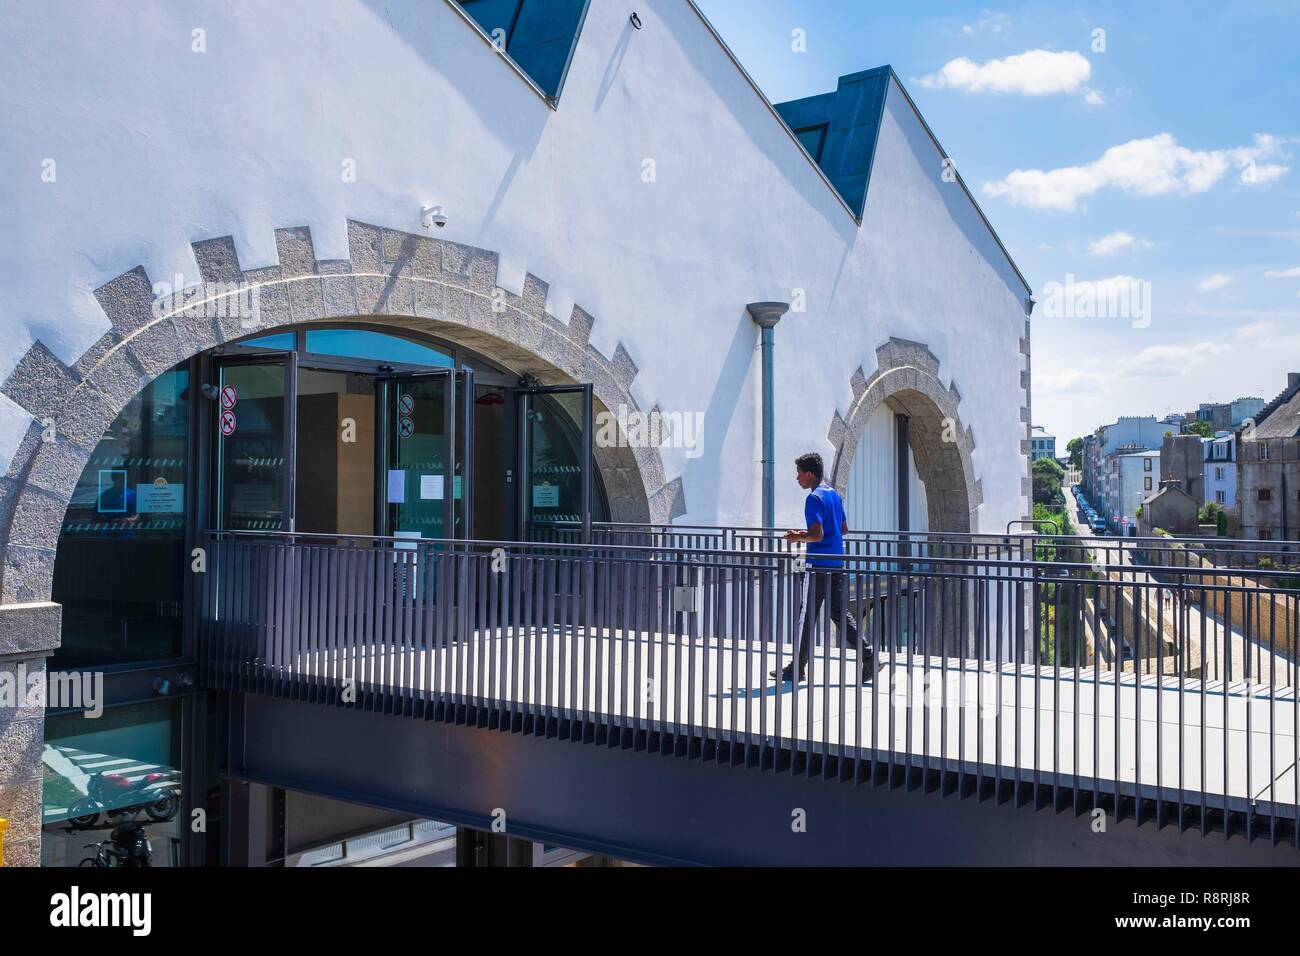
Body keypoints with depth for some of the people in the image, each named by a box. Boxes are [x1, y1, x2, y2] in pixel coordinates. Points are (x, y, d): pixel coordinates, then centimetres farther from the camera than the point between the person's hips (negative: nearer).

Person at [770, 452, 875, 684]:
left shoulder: (814, 498, -13)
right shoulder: (834, 494, 13)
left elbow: (817, 534, -21)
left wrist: (797, 537, -4)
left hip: (817, 567, -8)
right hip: (838, 564, 8)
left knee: (806, 616, 1)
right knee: (841, 614, 11)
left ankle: (798, 667, 9)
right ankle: (868, 655, 1)